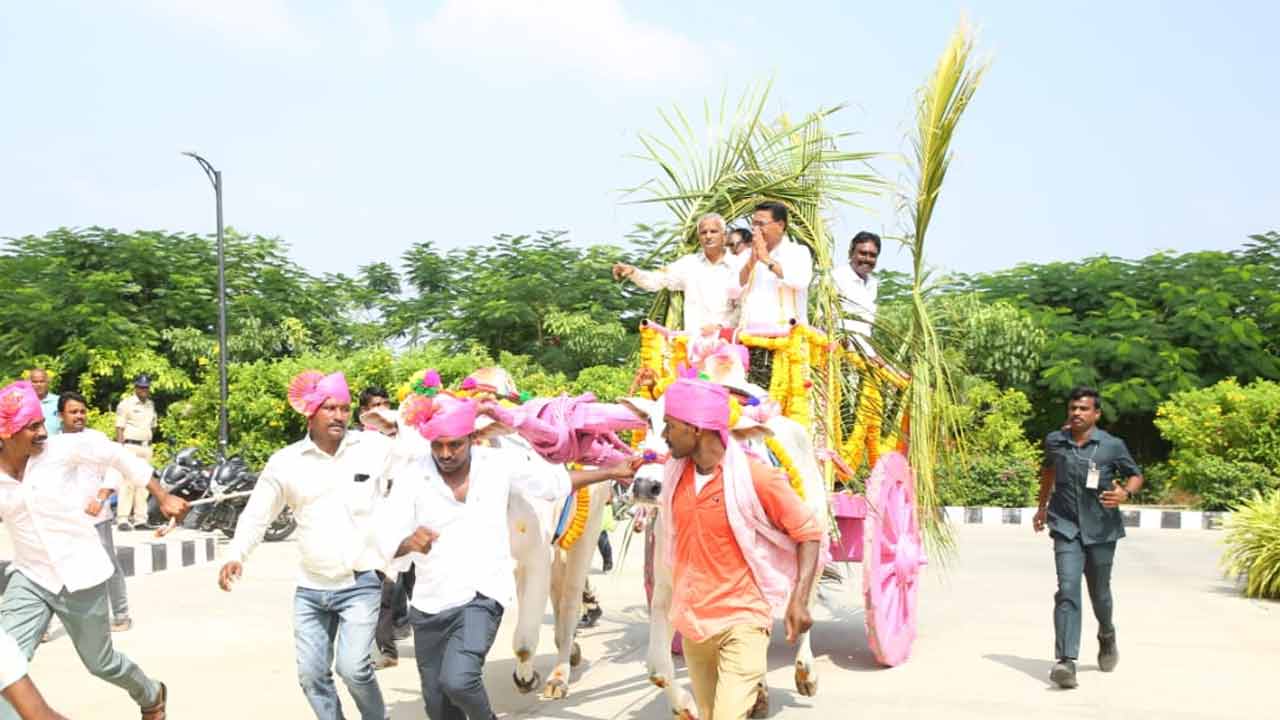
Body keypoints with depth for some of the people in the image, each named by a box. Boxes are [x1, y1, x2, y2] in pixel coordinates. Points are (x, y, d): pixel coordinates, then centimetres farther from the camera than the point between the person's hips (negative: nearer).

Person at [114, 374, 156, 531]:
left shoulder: (151, 405, 16)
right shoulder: (126, 404, -4)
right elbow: (119, 428, -8)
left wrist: (150, 446, 16)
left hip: (146, 447, 7)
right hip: (130, 446, -7)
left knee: (143, 483, 7)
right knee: (127, 482, -12)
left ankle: (140, 518, 11)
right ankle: (123, 519, -13)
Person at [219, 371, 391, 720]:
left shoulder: (376, 447, -7)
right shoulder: (285, 462, -1)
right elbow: (256, 515, 5)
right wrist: (236, 556, -7)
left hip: (360, 583, -3)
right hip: (310, 588, 3)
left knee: (352, 667, -14)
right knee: (312, 675, 8)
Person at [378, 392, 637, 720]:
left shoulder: (501, 463, -5)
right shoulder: (411, 478, -8)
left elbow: (556, 480, 8)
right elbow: (388, 543, -12)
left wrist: (611, 472, 10)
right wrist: (409, 543, -35)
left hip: (482, 596, -2)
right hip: (430, 601, 2)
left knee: (457, 679, -24)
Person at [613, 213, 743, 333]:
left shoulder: (738, 265, 4)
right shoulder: (689, 263, 11)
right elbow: (655, 281, 5)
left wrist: (721, 326, -11)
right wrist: (633, 272, -12)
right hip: (693, 337, 2)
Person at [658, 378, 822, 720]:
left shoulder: (755, 477, -19)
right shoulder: (675, 473, 0)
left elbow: (809, 532, -11)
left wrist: (799, 600, -20)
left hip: (741, 619, -6)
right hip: (692, 619, 6)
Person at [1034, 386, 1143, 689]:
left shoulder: (1113, 445, -4)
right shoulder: (1054, 441, 2)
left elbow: (1136, 475, 8)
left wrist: (1126, 493, -15)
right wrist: (1043, 506, 30)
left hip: (1101, 529, 0)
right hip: (1066, 528, 0)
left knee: (1099, 593, 15)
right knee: (1067, 591, -16)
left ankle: (1107, 636, 47)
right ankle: (1066, 662, -20)